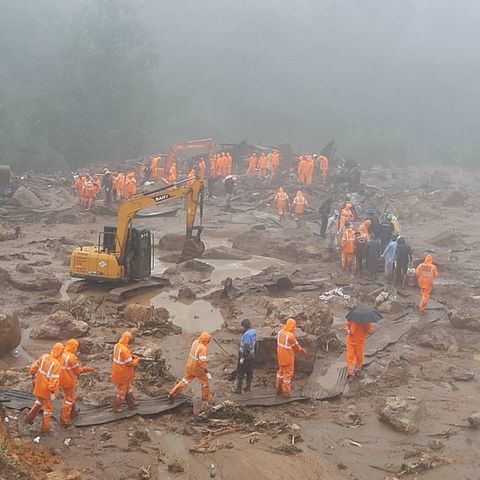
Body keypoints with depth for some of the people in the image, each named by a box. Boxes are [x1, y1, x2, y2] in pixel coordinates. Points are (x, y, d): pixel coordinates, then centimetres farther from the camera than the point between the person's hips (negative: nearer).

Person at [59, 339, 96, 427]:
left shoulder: (63, 354, -1)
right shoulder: (72, 357, -25)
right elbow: (78, 370, -17)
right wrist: (89, 369, -5)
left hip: (63, 380, 8)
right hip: (69, 382, -8)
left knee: (71, 397, 28)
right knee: (69, 400, 4)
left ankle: (73, 413, 46)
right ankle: (64, 420, 9)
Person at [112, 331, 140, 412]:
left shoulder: (117, 346, -2)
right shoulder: (124, 350, -30)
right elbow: (130, 363, -25)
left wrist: (132, 356, 4)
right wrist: (137, 360, -7)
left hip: (117, 371, 9)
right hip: (123, 374, -9)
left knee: (128, 388, 24)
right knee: (121, 391, 10)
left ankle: (131, 405, 38)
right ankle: (116, 407, 25)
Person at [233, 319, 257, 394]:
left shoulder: (247, 334, -25)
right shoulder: (254, 332, 3)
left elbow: (246, 347, -26)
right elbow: (255, 343, 14)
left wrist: (242, 357, -21)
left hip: (245, 355, -9)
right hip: (251, 355, 9)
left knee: (240, 372, 1)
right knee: (249, 371, 17)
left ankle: (238, 389, 5)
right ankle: (248, 387, 26)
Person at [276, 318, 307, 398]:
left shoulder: (280, 332, -4)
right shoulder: (290, 336, -27)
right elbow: (296, 346, -14)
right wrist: (302, 350, 5)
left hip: (281, 357, 7)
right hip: (288, 358, -7)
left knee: (281, 371, 23)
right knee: (288, 373, 6)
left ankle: (279, 389, 34)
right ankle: (286, 392, 14)